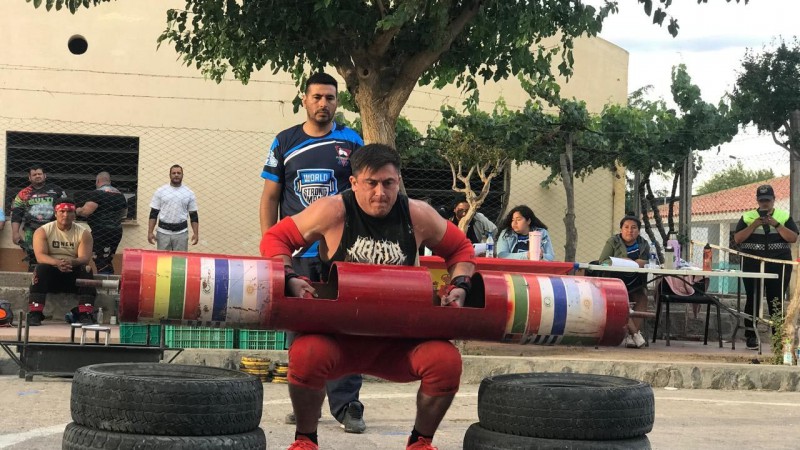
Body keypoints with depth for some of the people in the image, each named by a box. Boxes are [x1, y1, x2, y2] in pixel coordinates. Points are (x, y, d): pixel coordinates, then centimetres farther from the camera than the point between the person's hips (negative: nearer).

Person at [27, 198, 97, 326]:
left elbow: (85, 258, -15)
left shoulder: (83, 233, -2)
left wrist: (71, 262, -39)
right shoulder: (42, 231, -4)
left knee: (86, 270, -30)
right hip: (51, 273, -1)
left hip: (74, 272, 1)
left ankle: (85, 315, -36)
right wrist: (57, 263, -39)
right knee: (41, 269, -33)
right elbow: (40, 256, -18)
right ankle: (34, 314, -35)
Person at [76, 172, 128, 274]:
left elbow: (85, 211, -17)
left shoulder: (97, 193, -11)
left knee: (101, 263, -8)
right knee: (107, 262, 17)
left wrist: (77, 210, 3)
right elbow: (124, 214, 22)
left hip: (101, 232, -8)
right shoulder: (120, 194, 14)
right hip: (117, 231, 8)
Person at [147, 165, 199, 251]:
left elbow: (193, 215, 6)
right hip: (163, 232, 0)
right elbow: (153, 213, 2)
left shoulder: (189, 193, 4)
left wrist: (196, 233, -3)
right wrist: (150, 232, -6)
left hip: (181, 232, 0)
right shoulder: (160, 191, 2)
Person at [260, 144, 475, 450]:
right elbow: (275, 238, -4)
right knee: (306, 354, -34)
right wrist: (289, 279, -21)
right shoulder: (333, 212, -11)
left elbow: (460, 248, 12)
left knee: (447, 361, -22)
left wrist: (459, 286, -5)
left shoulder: (418, 216, -3)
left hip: (398, 340, 2)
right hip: (338, 336, -2)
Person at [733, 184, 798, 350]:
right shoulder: (747, 217, 8)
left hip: (778, 265, 0)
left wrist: (776, 224, -12)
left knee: (776, 301, -1)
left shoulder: (784, 216, 8)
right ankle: (750, 336, 7)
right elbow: (737, 239, 1)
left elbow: (793, 238, -2)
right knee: (753, 300, 1)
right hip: (752, 264, 0)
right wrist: (753, 226, -10)